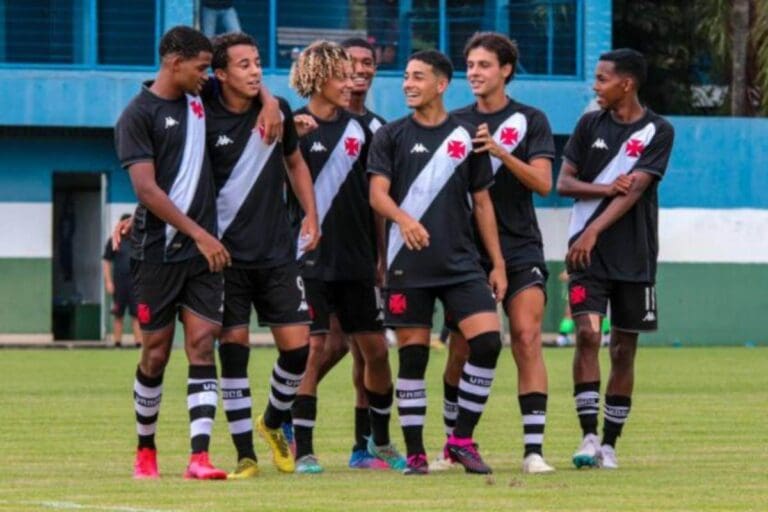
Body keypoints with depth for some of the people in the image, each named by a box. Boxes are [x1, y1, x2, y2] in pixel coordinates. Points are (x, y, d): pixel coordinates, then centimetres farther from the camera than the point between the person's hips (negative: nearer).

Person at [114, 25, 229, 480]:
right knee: (156, 352, 3)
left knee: (202, 344, -6)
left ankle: (200, 456, -13)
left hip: (203, 249, 5)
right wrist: (197, 233, -17)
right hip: (158, 251, -5)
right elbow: (147, 189, -14)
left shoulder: (199, 100, 11)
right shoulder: (138, 115, -7)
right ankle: (146, 450, 21)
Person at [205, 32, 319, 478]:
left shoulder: (277, 111, 4)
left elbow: (295, 162, 20)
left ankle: (273, 422, 25)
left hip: (277, 252, 3)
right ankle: (246, 454, 1)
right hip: (226, 253, -3)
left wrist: (311, 214, 12)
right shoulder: (206, 119, -8)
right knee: (234, 347, -7)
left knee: (298, 345, -2)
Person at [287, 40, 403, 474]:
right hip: (310, 259, -5)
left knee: (376, 349, 7)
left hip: (355, 260, 5)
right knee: (314, 350, -9)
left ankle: (381, 439, 25)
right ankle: (303, 451, -3)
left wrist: (377, 256, 15)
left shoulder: (358, 130, 10)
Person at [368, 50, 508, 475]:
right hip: (408, 265, -1)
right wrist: (403, 217, -28)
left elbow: (481, 202, 13)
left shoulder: (465, 136, 9)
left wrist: (498, 263, 8)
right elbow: (377, 193, -6)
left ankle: (462, 439, -1)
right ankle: (415, 452, 8)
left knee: (487, 340, -13)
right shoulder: (391, 136, 5)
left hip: (461, 263, 1)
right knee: (412, 355, -1)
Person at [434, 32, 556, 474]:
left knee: (527, 337, -14)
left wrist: (500, 152, -21)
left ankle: (533, 449, -15)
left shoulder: (530, 121, 2)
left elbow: (543, 183, -9)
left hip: (520, 247, -2)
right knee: (462, 347, 3)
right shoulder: (456, 123, 9)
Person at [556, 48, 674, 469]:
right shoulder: (590, 125, 8)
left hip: (634, 257, -1)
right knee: (587, 334, -15)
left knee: (624, 349, 4)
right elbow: (563, 182, 6)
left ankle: (609, 443, 12)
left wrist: (594, 232, -22)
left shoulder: (657, 131, -2)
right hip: (587, 253, 1)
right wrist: (604, 188, -13)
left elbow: (634, 189, -12)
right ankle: (589, 436, -15)